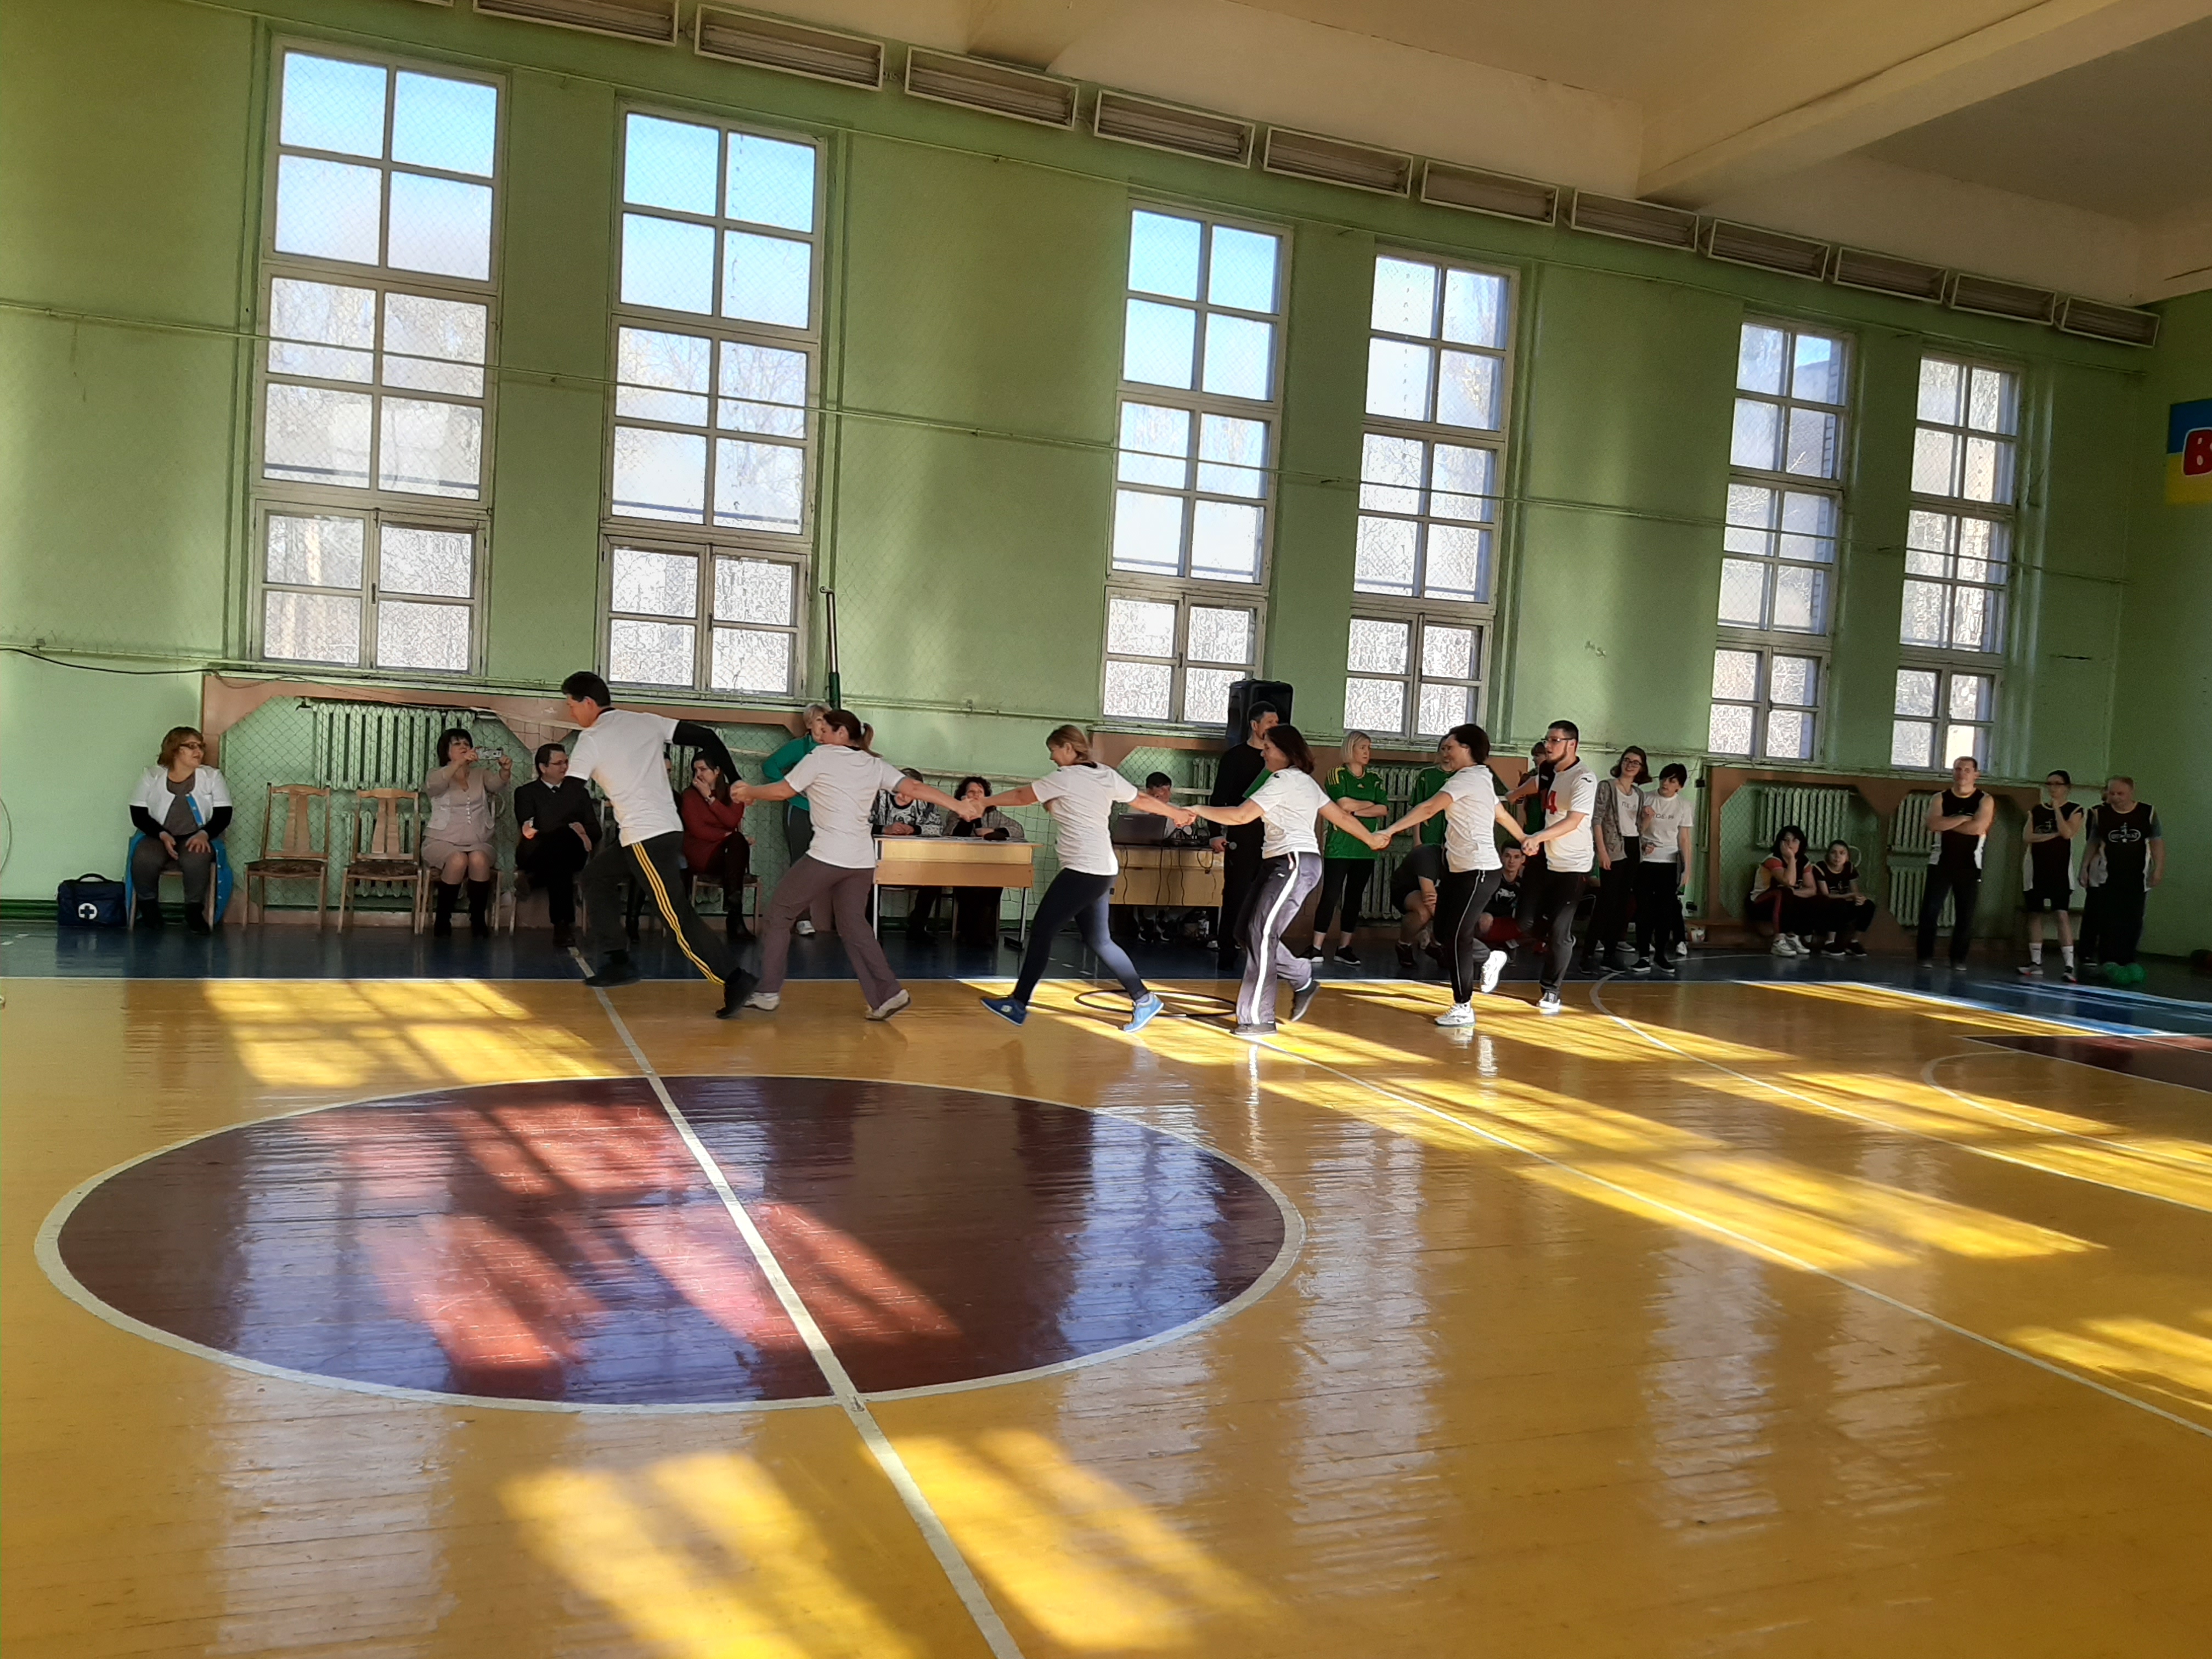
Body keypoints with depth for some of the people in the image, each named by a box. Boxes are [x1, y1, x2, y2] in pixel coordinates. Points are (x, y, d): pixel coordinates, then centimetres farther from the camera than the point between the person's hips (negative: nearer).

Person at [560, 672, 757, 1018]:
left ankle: (732, 979, -16)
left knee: (679, 916, -9)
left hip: (647, 837, -8)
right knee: (597, 876, 22)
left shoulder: (590, 740, -4)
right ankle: (618, 961, 22)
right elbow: (707, 737, 7)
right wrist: (736, 782, 11)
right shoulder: (645, 721, 13)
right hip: (667, 826, 8)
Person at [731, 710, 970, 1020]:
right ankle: (887, 994, 5)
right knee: (854, 925, 17)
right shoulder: (875, 764, 11)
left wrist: (748, 791, 20)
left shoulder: (821, 756, -1)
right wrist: (961, 807, 2)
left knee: (779, 915, 9)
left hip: (826, 856, -6)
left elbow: (782, 791, 3)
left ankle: (768, 992, 8)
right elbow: (914, 788, 1)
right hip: (862, 861, 6)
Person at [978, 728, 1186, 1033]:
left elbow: (1021, 797, 0)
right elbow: (1142, 799, 19)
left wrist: (984, 802, 13)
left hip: (1082, 871, -9)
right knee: (1098, 941, 13)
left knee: (1042, 931, -4)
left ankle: (1018, 1004, 0)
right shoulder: (1106, 775, 12)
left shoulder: (1065, 778, -8)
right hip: (1102, 870, 9)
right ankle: (1143, 998, 14)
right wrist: (1175, 812, 34)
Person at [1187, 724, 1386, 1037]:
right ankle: (1303, 978, 17)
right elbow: (1341, 816, 23)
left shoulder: (1284, 780, -11)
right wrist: (1371, 839, 34)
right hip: (1278, 862, 10)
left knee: (1261, 932, -12)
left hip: (1295, 863, -10)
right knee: (1247, 928, 8)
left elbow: (1241, 815, -17)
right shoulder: (1304, 781, 19)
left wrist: (1198, 810, -11)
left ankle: (1258, 1019, -9)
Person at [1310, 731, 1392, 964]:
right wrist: (1371, 804, -2)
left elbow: (1384, 811, 1)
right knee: (1330, 896, -7)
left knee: (1354, 898, 7)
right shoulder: (1337, 775, 0)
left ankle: (1345, 947, 13)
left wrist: (1356, 811, -11)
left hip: (1365, 848, 5)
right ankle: (1317, 948, -5)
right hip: (1339, 846, -5)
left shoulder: (1375, 780, 14)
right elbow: (1344, 804, -16)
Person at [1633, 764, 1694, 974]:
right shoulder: (1647, 799, 0)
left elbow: (1684, 840, 2)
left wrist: (1687, 869, -2)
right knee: (1645, 909, -2)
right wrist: (1646, 820, -17)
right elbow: (1636, 831, 3)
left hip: (1669, 863, 1)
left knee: (1666, 910, 4)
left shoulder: (1683, 806, 1)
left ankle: (1660, 955, 13)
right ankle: (1644, 956, 1)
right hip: (1646, 861, 0)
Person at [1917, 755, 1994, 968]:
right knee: (1930, 910, -4)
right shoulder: (1941, 799, 5)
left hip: (1969, 866, -1)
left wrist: (1947, 825, -9)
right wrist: (1962, 818, -16)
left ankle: (1959, 958, 10)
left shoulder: (1985, 800, 0)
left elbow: (1978, 827, -17)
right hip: (1941, 862, 1)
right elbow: (1933, 824, -13)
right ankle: (1926, 956, 3)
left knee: (1966, 915, 1)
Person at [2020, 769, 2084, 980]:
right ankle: (2036, 963, 14)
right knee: (2034, 914, 6)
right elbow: (2029, 837, 0)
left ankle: (2069, 965, -15)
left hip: (2061, 869, -4)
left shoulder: (2075, 811, 1)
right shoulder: (2037, 810, 12)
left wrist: (2056, 807, -11)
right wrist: (2054, 835, -12)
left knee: (2062, 914, -13)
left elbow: (2067, 833, -16)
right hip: (2037, 867, 4)